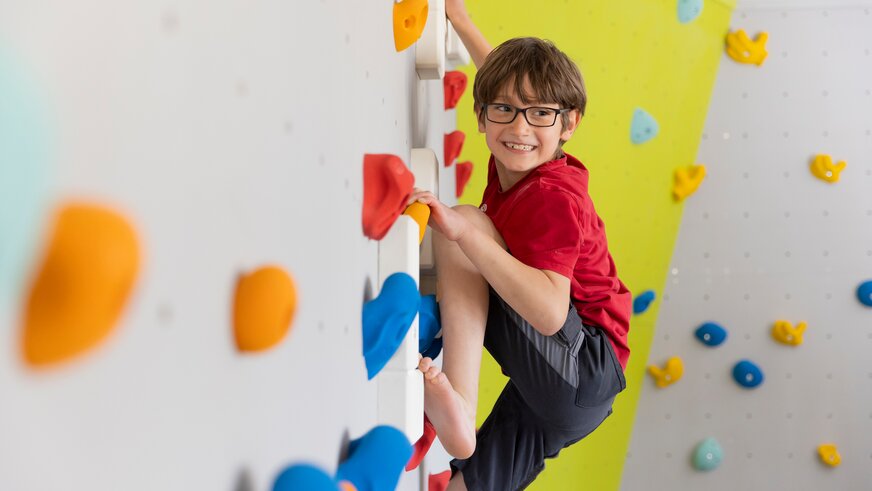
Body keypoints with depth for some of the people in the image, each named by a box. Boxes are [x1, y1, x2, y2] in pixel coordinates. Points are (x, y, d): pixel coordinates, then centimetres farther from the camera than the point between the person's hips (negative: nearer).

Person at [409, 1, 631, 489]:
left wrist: (464, 233, -39)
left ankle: (459, 405, -28)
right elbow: (507, 80, 24)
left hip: (585, 373, -9)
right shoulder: (520, 171, 2)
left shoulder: (551, 197, -21)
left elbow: (550, 313, -36)